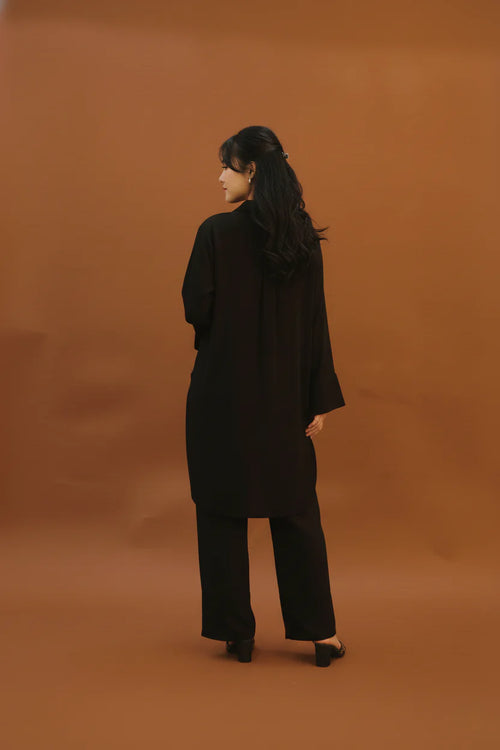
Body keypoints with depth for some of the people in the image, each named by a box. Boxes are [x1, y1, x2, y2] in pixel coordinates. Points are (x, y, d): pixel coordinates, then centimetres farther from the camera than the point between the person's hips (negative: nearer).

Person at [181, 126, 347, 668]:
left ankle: (236, 632, 15)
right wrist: (320, 399, 4)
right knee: (296, 510, 13)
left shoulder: (217, 231, -12)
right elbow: (315, 321, 1)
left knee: (223, 511, 9)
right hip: (284, 396, 4)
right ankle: (320, 632, 16)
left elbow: (195, 309, -11)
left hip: (223, 391, -4)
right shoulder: (303, 235, 1)